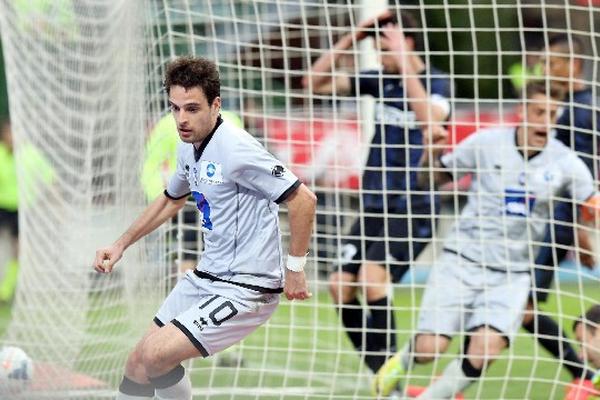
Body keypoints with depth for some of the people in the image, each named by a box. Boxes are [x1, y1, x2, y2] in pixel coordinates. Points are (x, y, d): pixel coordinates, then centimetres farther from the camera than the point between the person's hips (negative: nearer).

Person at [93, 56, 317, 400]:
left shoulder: (235, 149, -21)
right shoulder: (190, 147, 7)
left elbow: (303, 199, -21)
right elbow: (171, 200, 28)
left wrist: (295, 268, -15)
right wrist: (122, 244, 22)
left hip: (246, 290, -9)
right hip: (205, 278, 9)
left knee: (155, 356, -21)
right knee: (139, 365, 8)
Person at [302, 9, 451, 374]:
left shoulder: (437, 82, -8)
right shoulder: (381, 80, 7)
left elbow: (430, 118, -31)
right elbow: (316, 82, 10)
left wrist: (404, 61, -27)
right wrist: (350, 39, -1)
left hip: (413, 209, -7)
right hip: (375, 206, 7)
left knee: (373, 274, -25)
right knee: (341, 284, 0)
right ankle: (380, 371, 13)